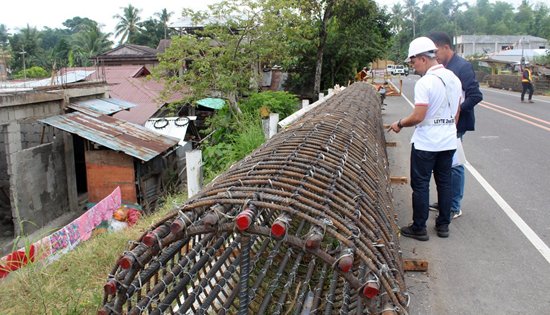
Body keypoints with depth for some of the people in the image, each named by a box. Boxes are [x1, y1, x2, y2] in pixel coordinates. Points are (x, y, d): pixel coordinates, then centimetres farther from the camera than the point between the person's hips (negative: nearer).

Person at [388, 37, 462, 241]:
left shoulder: (424, 83, -19)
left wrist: (399, 124, -6)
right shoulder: (454, 79, 6)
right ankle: (443, 225, 25)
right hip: (449, 141, 8)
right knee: (444, 183, 15)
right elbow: (457, 112, 14)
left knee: (420, 185, 4)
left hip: (425, 143, -7)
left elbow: (418, 116, -22)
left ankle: (419, 228, 12)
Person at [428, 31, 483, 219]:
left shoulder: (463, 67, -14)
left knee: (454, 165, 0)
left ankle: (455, 207, 12)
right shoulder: (442, 68, 9)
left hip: (455, 125, -8)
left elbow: (476, 96, -19)